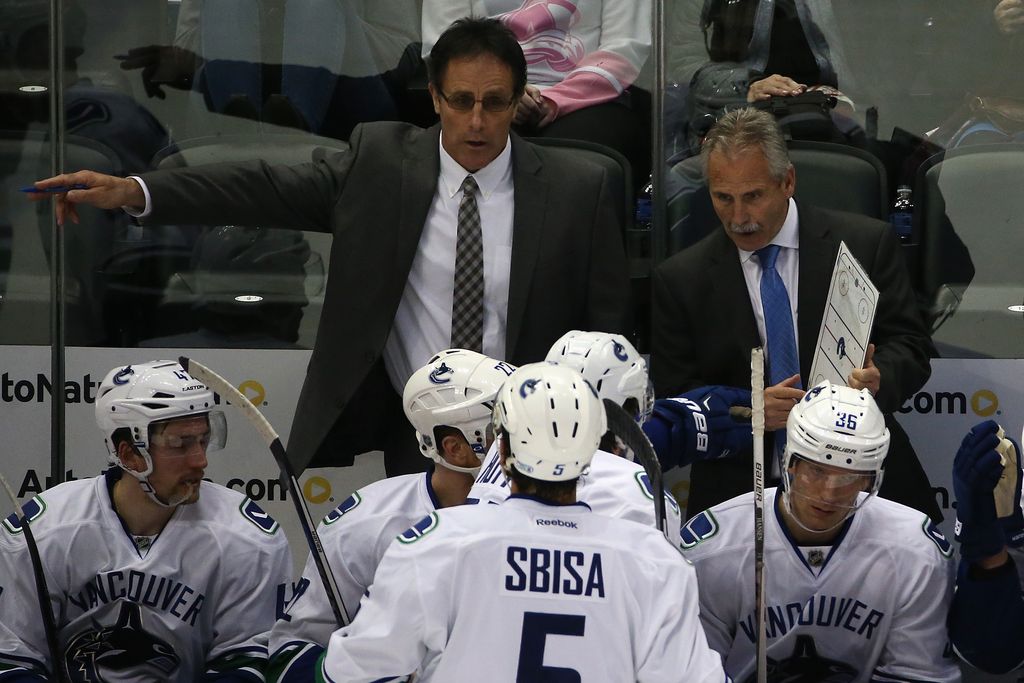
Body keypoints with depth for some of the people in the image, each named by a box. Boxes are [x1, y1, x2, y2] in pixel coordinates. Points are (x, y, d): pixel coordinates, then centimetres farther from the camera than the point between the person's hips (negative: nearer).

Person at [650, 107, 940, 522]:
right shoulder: (679, 281, 6)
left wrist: (879, 378, -18)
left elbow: (911, 348, 6)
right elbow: (673, 396, 5)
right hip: (737, 492, 0)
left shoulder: (866, 244, 4)